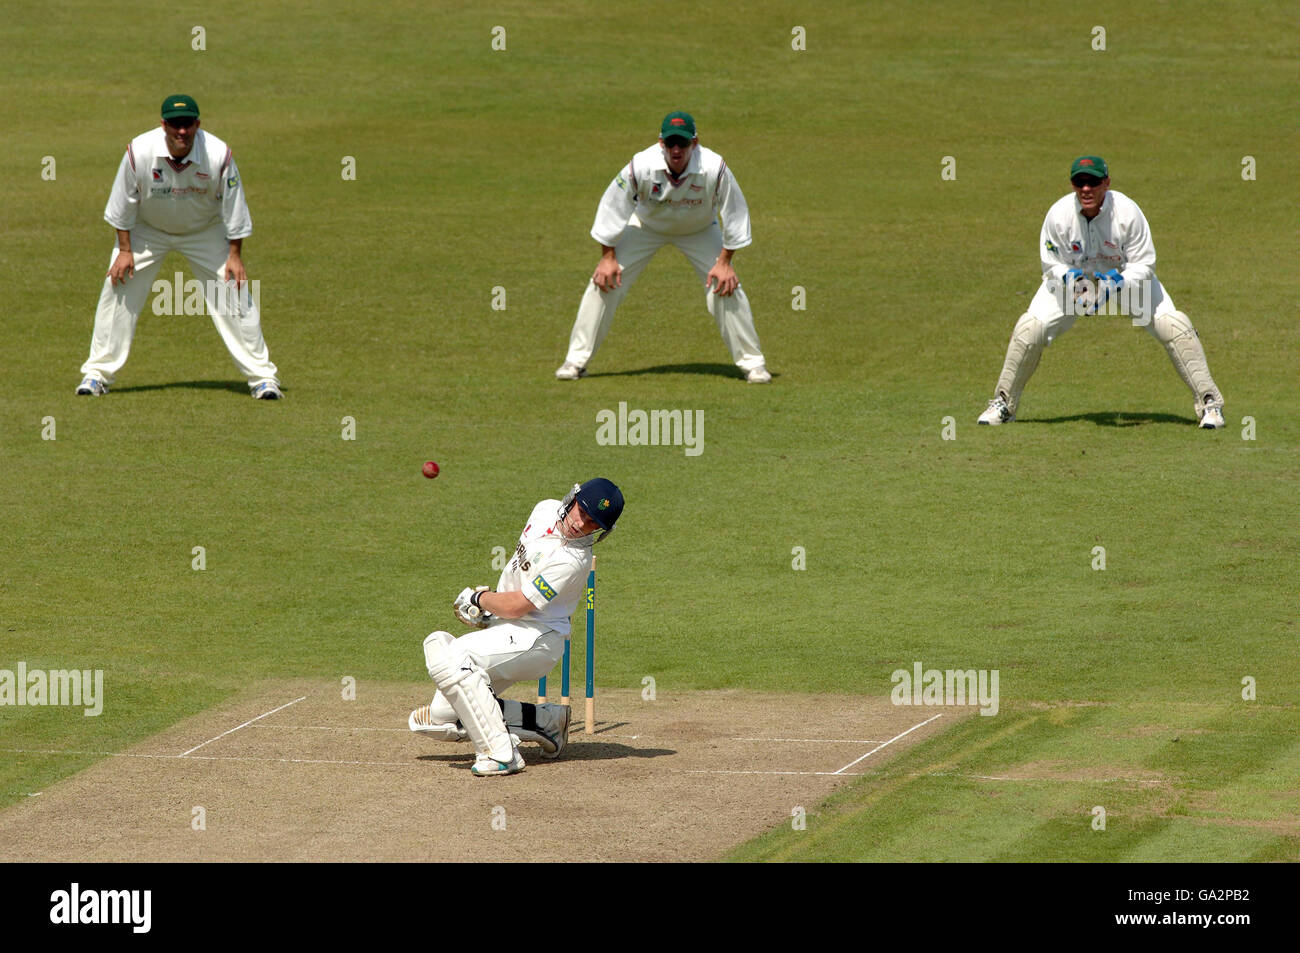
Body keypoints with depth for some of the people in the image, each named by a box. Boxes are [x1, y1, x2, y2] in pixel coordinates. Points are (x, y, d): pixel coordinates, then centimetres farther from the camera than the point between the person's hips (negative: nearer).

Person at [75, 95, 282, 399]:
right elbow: (123, 203, -13)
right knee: (118, 291, -6)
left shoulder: (219, 155, -28)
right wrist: (125, 250, -11)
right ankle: (97, 372, 7)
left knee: (234, 293, -7)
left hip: (204, 231, 0)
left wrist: (235, 255, -12)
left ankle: (261, 375, 3)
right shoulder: (140, 152, -29)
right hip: (147, 230, 0)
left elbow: (234, 208, -14)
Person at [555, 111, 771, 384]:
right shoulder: (641, 166, -34)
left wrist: (724, 262, -19)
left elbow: (735, 214, -19)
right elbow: (613, 207, -19)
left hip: (699, 230, 0)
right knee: (605, 282, -10)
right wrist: (608, 256, -15)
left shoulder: (715, 169, -34)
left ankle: (752, 362, 4)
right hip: (646, 226, 0)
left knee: (727, 287, -13)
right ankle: (576, 360, 1)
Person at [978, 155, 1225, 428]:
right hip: (1072, 276, 1)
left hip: (1128, 276, -1)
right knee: (1030, 328, -16)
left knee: (1172, 325, -18)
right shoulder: (1059, 214, -26)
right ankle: (1003, 404, 4)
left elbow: (1144, 265, -22)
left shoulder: (1127, 212, -30)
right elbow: (1052, 264, -13)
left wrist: (1115, 283, -40)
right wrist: (1071, 280, -35)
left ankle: (1208, 402, -5)